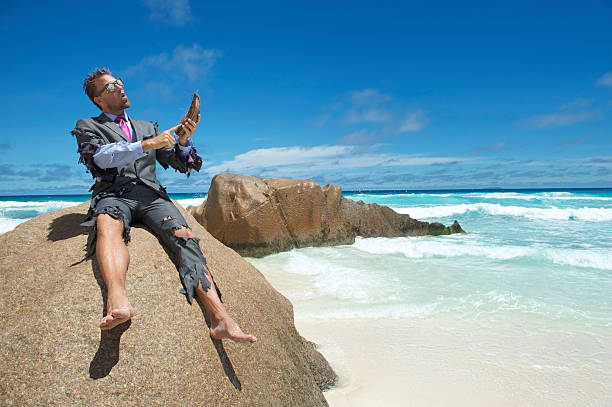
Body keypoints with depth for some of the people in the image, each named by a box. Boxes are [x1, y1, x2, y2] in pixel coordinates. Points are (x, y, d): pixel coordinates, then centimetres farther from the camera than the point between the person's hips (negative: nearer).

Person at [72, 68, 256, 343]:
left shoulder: (147, 127, 30)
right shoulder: (88, 126, 21)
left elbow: (180, 164, 24)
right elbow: (102, 156, -2)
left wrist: (184, 141, 4)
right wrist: (146, 145, -10)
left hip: (151, 195, 2)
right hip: (113, 194, -1)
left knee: (183, 234, -29)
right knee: (107, 223, -39)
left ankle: (220, 319, -44)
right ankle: (118, 302, -64)